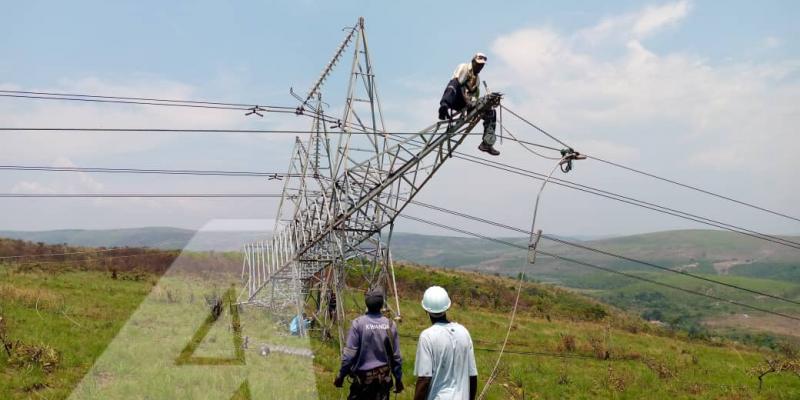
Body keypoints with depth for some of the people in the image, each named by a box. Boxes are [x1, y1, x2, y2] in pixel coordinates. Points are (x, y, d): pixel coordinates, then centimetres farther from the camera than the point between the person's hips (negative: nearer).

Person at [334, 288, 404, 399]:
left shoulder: (358, 323, -13)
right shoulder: (390, 325, -5)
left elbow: (349, 353, -12)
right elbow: (396, 356, 0)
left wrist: (341, 375, 0)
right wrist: (398, 378, 12)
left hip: (363, 376, -2)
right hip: (384, 377, 2)